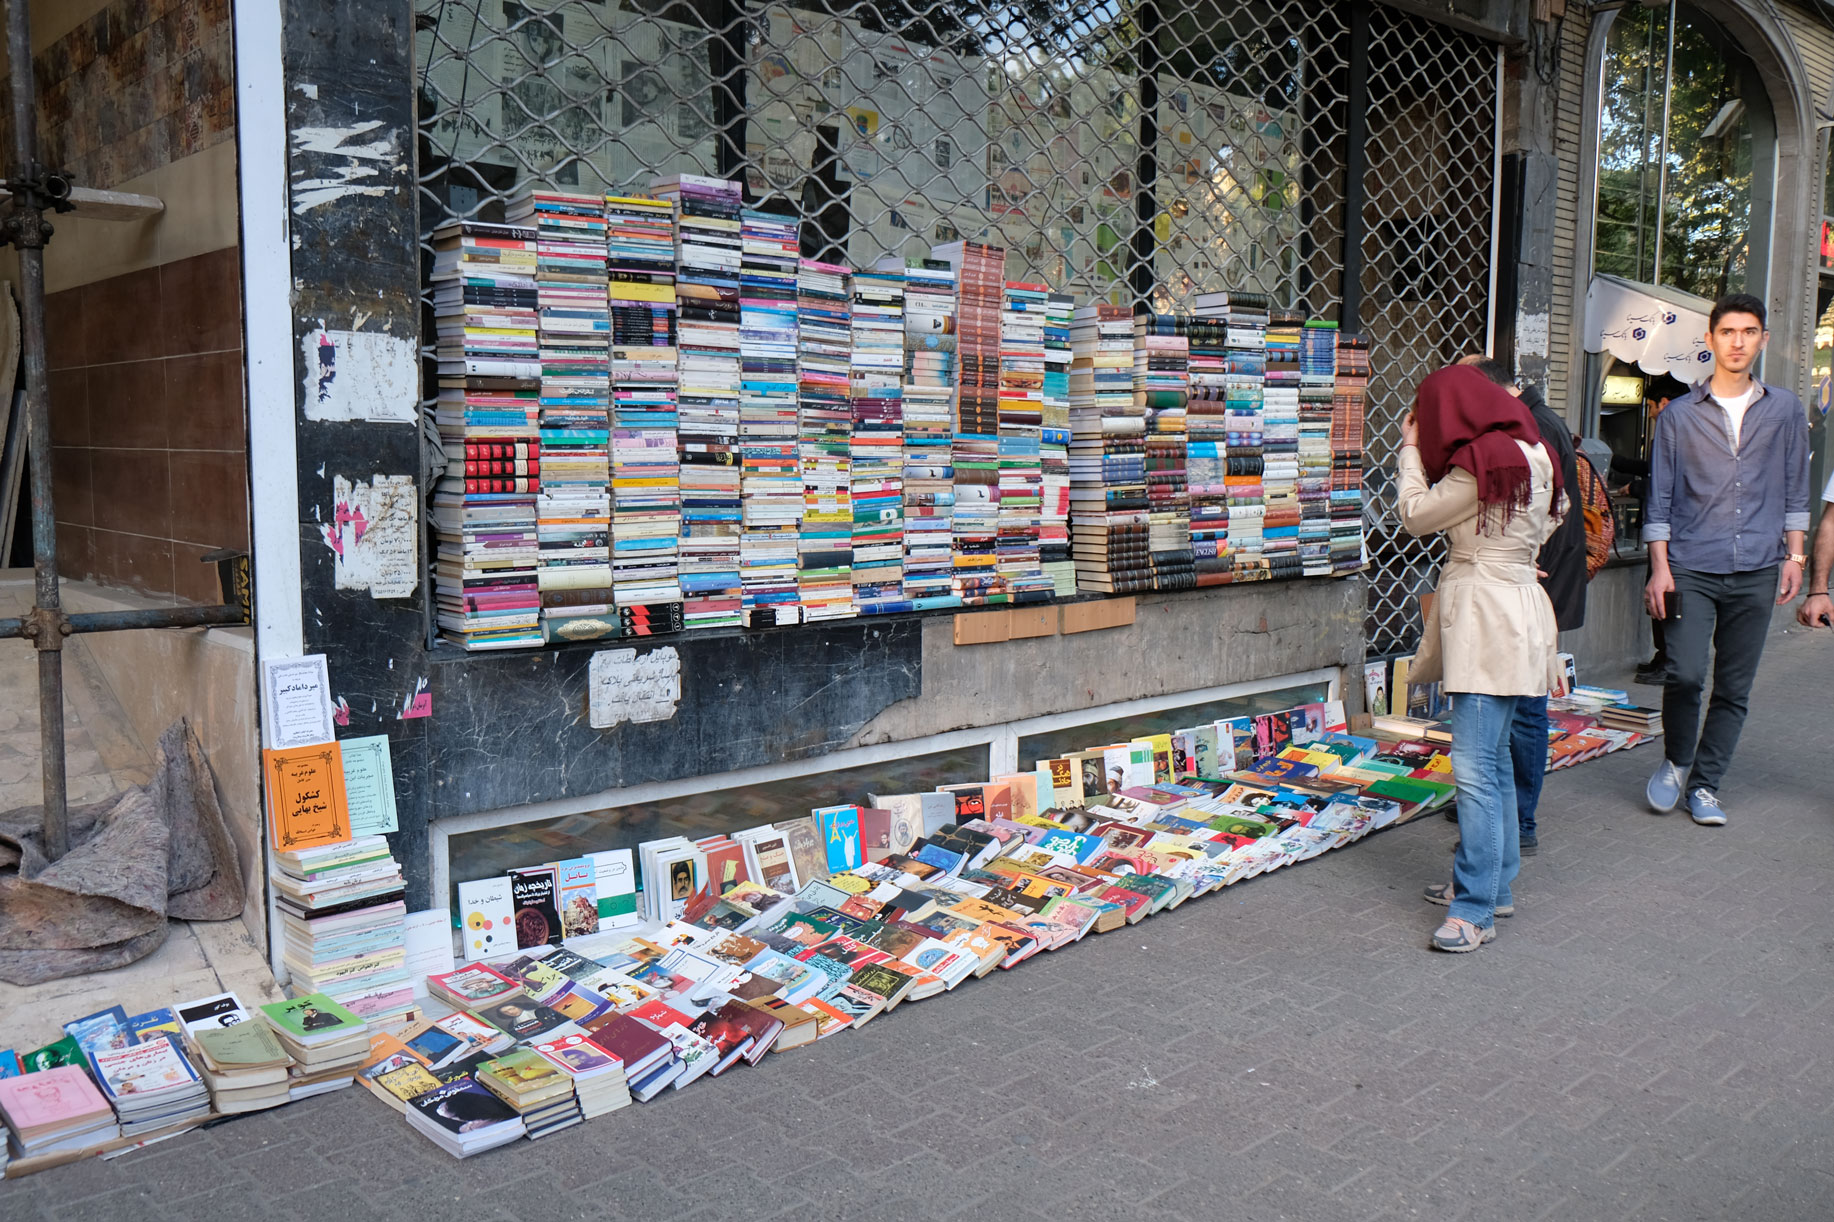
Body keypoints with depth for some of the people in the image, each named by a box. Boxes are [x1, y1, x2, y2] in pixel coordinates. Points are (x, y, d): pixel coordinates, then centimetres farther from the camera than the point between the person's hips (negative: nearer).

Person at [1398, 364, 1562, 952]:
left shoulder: (1483, 464, -16)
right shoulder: (1525, 454, 14)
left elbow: (1415, 515, -9)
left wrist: (1411, 448, 4)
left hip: (1490, 621, -11)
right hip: (1493, 617, 11)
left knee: (1475, 767, -12)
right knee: (1492, 759, 17)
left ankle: (1476, 910, -10)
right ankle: (1494, 881, 28)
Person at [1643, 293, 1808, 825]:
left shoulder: (1785, 411, 11)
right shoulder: (1679, 415, 5)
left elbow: (1796, 492, 16)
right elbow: (1660, 498, 4)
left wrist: (1793, 555, 8)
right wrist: (1659, 567, -3)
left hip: (1756, 571, 2)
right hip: (1691, 568, -2)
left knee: (1734, 689, 4)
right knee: (1685, 674, -13)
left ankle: (1705, 784, 16)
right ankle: (1676, 760, 13)